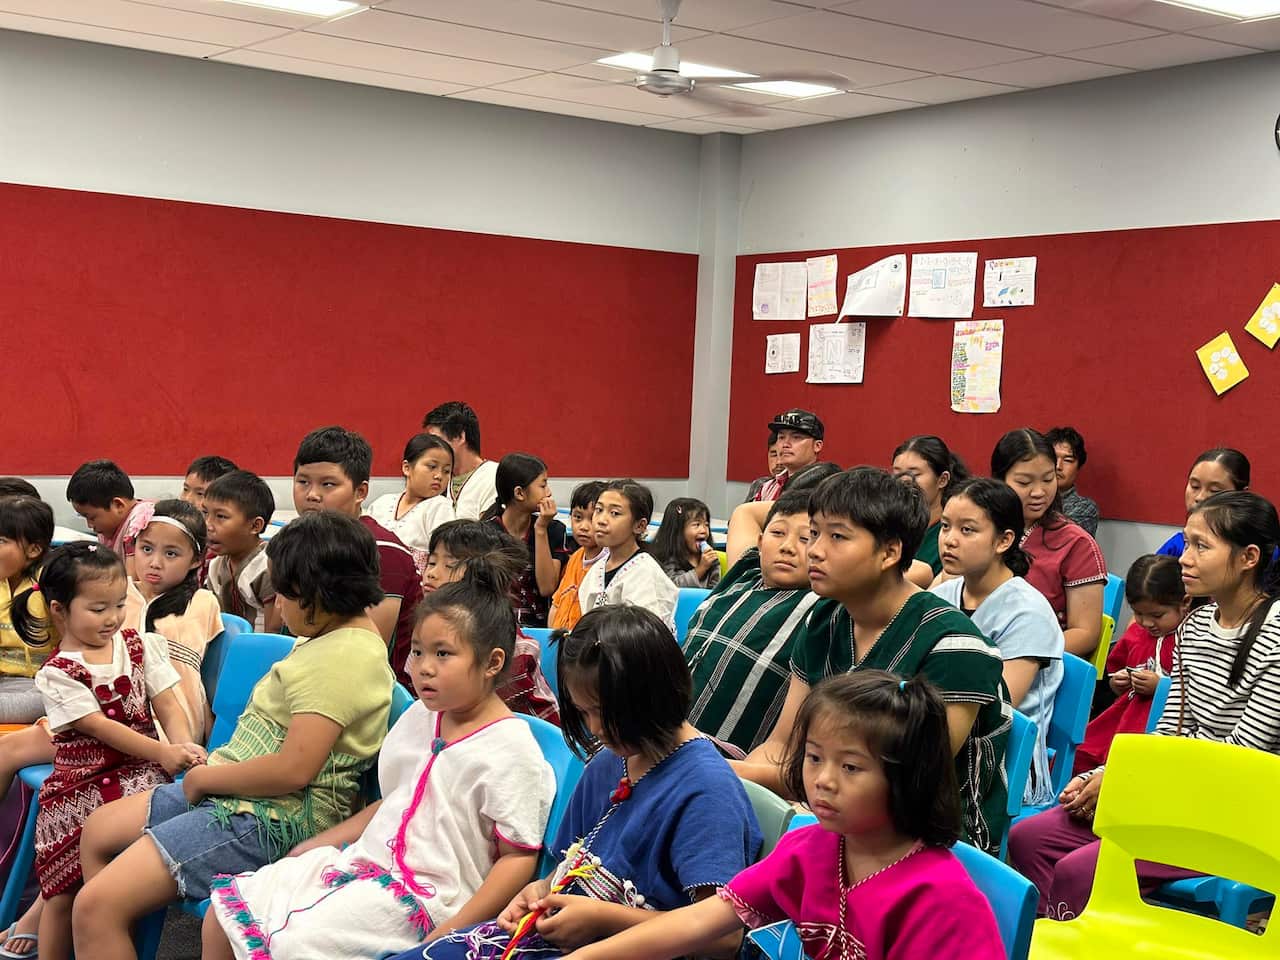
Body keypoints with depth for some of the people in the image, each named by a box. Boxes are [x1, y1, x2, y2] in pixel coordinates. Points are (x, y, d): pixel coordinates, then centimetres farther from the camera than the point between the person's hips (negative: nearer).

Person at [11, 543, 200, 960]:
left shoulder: (141, 646, 7)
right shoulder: (57, 674, -5)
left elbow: (168, 705, 3)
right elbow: (101, 727, -14)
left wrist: (183, 746, -18)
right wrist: (163, 753, -23)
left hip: (142, 774, 2)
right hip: (82, 784, -2)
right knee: (64, 893, -4)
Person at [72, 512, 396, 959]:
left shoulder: (341, 658, -22)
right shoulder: (336, 632, 9)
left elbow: (294, 769, -28)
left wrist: (203, 778, -13)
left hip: (272, 819, -12)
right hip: (233, 791, 12)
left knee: (95, 907, -17)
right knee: (98, 831, 26)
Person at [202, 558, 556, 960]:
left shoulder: (510, 749, -13)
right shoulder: (419, 716, 11)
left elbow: (519, 857, -14)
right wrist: (311, 847, 17)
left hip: (425, 894, -8)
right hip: (362, 860, 8)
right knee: (225, 910, -1)